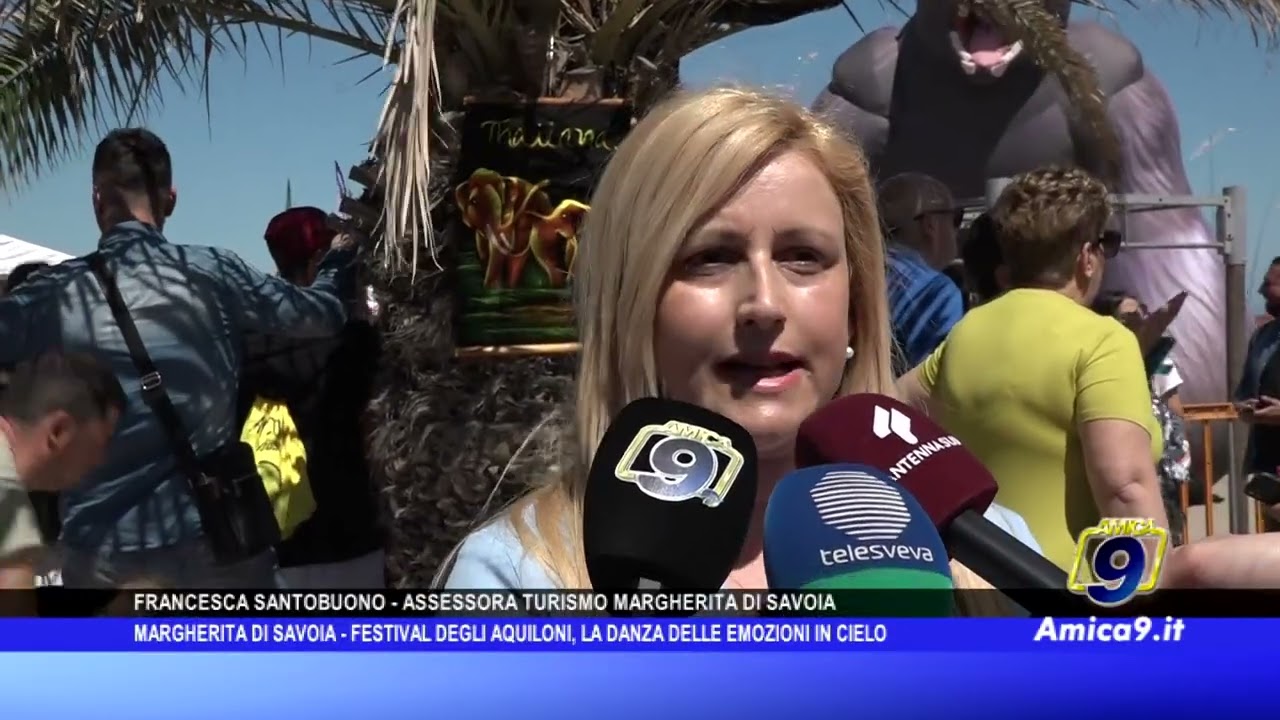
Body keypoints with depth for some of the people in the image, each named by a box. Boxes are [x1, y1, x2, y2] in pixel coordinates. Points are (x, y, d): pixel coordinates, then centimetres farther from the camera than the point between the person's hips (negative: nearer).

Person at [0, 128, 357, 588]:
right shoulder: (213, 273, -3)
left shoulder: (55, 294, -3)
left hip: (98, 549, 1)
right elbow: (324, 314, 7)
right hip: (211, 534, -1)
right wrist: (336, 265, 29)